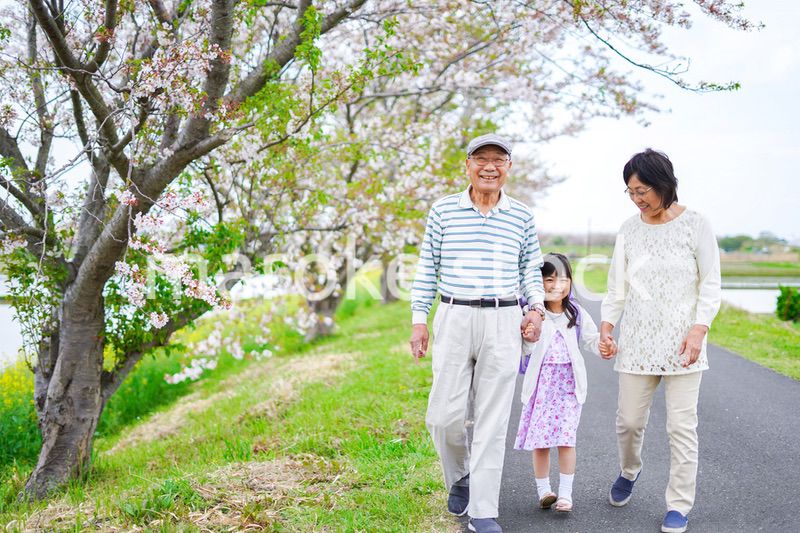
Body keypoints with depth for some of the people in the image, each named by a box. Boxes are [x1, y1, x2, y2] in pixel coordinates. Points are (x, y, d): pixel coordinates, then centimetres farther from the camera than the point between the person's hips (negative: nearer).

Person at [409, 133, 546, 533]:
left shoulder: (522, 216, 6)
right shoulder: (444, 211, 4)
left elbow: (531, 269, 15)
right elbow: (427, 268, 6)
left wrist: (537, 309, 1)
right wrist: (419, 319, 3)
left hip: (503, 324, 0)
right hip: (454, 320, 0)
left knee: (492, 421, 1)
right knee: (445, 414, -2)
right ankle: (459, 477, 29)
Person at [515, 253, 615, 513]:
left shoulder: (576, 314, 4)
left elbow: (591, 339, 9)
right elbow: (526, 348, -13)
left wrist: (604, 346, -12)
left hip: (569, 383, 2)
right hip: (541, 382, -1)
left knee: (566, 438, -1)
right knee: (540, 438, 3)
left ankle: (565, 493, 8)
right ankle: (543, 490, 17)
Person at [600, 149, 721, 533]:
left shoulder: (695, 225, -4)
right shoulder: (629, 229, 5)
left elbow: (710, 286, -3)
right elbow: (617, 285, 10)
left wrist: (698, 330, -13)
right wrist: (606, 324, -1)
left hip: (682, 340, -3)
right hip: (637, 339, 3)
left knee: (682, 424, -3)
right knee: (629, 418, 5)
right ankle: (629, 471, 36)